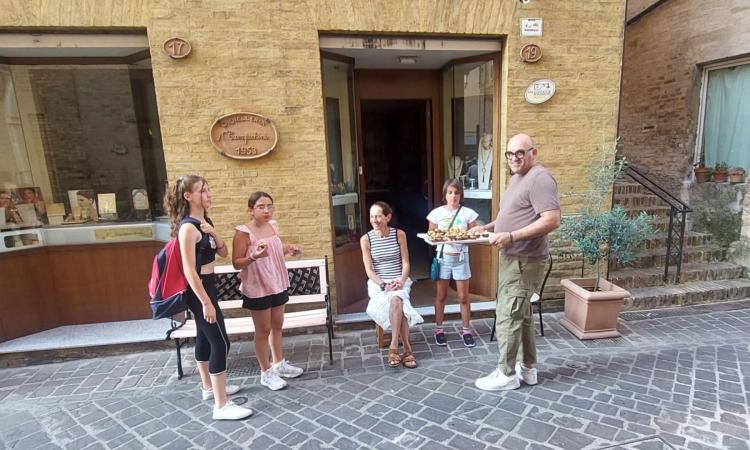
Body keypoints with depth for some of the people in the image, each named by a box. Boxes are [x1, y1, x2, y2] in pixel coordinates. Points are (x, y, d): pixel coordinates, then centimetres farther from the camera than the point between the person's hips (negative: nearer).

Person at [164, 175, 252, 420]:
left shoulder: (204, 221, 9)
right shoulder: (188, 226, -20)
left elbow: (223, 252, 9)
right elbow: (189, 270, -23)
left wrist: (213, 233, -9)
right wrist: (206, 302, -23)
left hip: (206, 286, 10)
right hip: (199, 289, -10)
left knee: (205, 337, 21)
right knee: (220, 342, -8)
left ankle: (209, 387, 37)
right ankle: (221, 406, 0)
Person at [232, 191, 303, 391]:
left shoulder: (273, 225, 3)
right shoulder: (243, 232, -17)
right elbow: (236, 263, -15)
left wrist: (288, 249, 0)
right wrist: (253, 257, -32)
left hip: (278, 284, 7)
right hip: (257, 288, -7)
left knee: (277, 325, 18)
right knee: (263, 330, 6)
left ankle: (279, 363, 36)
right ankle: (266, 373, 21)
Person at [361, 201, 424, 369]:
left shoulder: (399, 235, 0)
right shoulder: (366, 239, -3)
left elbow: (405, 263, 1)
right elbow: (369, 270, -5)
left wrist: (401, 281, -17)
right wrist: (384, 285, -19)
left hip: (399, 281, 1)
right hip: (378, 283, -1)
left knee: (395, 300, -33)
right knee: (397, 301, -32)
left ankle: (394, 347, -25)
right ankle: (407, 349, -25)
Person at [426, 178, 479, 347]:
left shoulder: (468, 213, -3)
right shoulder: (437, 213, -3)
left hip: (461, 257, 0)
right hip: (443, 257, 0)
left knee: (463, 297, 7)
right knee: (441, 296, 10)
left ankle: (466, 330, 22)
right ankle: (439, 329, 24)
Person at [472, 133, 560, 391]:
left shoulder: (539, 179, -16)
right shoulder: (516, 178, 15)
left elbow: (552, 221, -25)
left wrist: (511, 237, -29)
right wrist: (487, 227, 12)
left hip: (524, 261, -10)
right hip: (513, 258, 10)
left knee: (508, 317, -3)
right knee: (521, 315, 17)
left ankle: (506, 374, 12)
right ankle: (528, 369, 30)